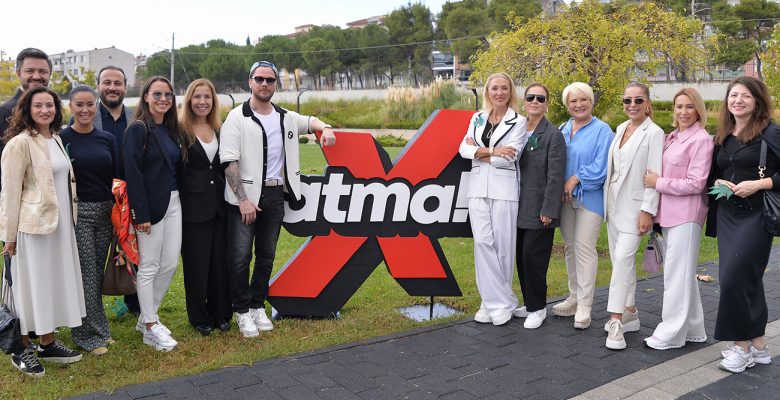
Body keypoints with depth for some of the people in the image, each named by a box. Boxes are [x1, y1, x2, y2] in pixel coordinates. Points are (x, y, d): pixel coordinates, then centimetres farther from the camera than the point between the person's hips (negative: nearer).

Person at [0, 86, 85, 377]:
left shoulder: (55, 139, 10)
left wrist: (69, 219, 15)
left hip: (60, 224, 8)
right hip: (33, 225, -7)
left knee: (55, 283, 14)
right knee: (30, 285, 3)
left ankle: (48, 343, 27)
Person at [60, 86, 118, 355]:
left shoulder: (107, 138, 7)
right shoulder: (61, 138, -5)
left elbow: (116, 176, 11)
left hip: (105, 211, 4)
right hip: (77, 212, -4)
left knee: (98, 272, 11)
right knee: (86, 273, 0)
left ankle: (99, 329, 23)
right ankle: (89, 334, 12)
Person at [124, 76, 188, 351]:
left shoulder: (171, 131, 14)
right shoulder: (138, 130, -9)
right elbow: (133, 173, -15)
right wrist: (141, 214, -18)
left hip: (173, 202, 8)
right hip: (151, 205, -7)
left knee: (170, 263, 9)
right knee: (149, 267, 1)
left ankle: (147, 317, 26)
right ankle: (150, 329, 11)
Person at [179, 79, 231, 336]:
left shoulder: (220, 130, 11)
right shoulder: (180, 130, -6)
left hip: (219, 204, 5)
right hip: (194, 206, -5)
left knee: (221, 260, 9)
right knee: (196, 263, 3)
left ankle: (220, 314, 23)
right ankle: (199, 318, 18)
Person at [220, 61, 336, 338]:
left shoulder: (286, 117, 10)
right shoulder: (237, 118, -7)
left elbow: (310, 121, 29)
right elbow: (229, 162, -13)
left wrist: (325, 128, 4)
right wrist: (243, 199, -19)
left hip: (276, 194, 5)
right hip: (245, 197, -5)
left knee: (267, 255, 12)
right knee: (241, 256, -3)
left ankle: (258, 306, 27)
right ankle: (242, 311, 13)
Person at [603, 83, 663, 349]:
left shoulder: (654, 133, -9)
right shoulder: (621, 129, 11)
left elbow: (654, 175, -13)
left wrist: (648, 210, -17)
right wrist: (607, 200, 13)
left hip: (635, 204, -7)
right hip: (613, 201, 8)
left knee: (623, 258, -14)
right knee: (620, 258, 12)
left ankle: (616, 320, -11)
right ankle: (630, 312, 24)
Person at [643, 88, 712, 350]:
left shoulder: (701, 140, -11)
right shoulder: (672, 137, 13)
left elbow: (695, 184, -15)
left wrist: (659, 183, -11)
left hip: (686, 215, -8)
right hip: (669, 213, 8)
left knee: (677, 274, -2)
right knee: (683, 273, 15)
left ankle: (671, 333, 7)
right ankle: (693, 329, 27)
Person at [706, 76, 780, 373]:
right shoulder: (722, 137, 12)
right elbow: (713, 172, 22)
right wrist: (718, 182, 2)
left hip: (756, 215, -6)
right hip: (726, 215, 6)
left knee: (733, 278, -11)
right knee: (747, 280, 11)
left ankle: (742, 345, 4)